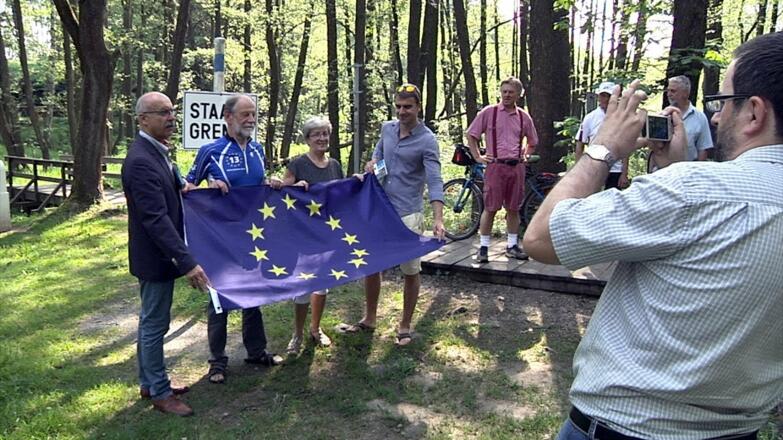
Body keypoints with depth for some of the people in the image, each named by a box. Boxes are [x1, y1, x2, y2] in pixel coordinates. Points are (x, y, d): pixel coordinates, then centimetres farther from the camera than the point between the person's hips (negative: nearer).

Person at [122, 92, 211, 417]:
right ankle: (160, 393, 18)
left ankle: (149, 383, 33)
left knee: (151, 323, 19)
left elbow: (176, 188, 20)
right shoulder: (141, 160, -23)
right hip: (155, 257, -10)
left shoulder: (156, 153, 7)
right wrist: (188, 263, -31)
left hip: (159, 254, 10)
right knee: (155, 325, 4)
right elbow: (156, 219, -29)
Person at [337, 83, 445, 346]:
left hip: (407, 214, -6)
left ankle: (405, 326, 21)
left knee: (411, 272, 5)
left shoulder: (427, 141, -12)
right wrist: (373, 162, 2)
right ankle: (369, 319, 30)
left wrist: (438, 219, -33)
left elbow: (434, 181, -21)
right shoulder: (387, 128, 6)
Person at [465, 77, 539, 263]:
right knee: (490, 208, -2)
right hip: (495, 166, -3)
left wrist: (525, 156, 12)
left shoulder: (524, 117, 9)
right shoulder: (489, 112, 0)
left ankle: (512, 246, 20)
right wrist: (478, 157, 0)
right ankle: (483, 247, 6)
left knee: (513, 208, 9)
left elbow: (533, 141, 24)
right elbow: (471, 134, 5)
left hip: (516, 167, 3)